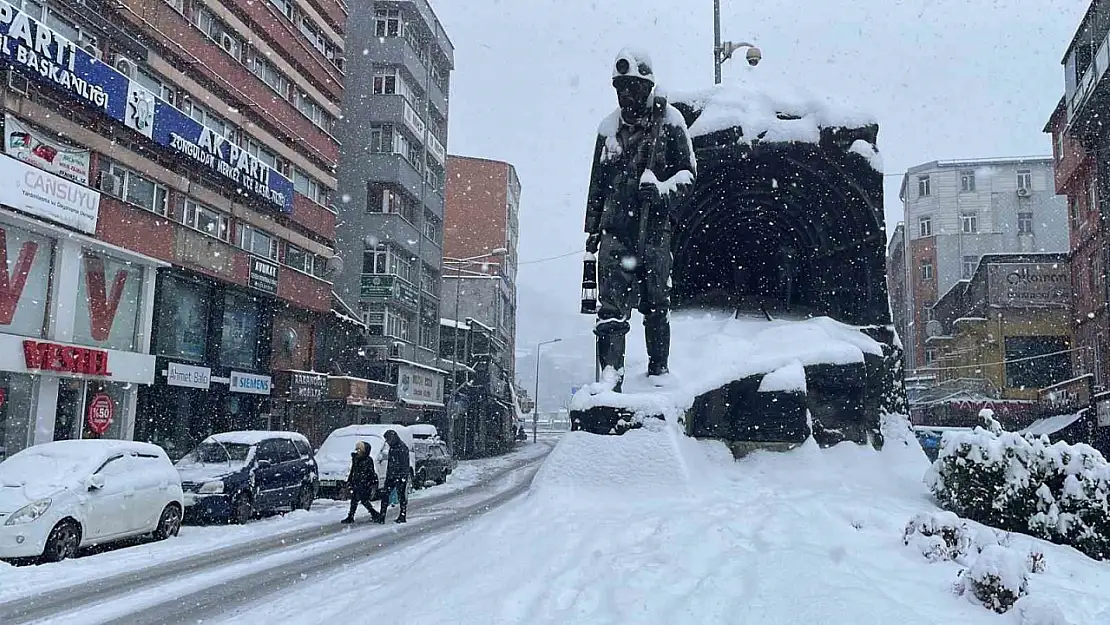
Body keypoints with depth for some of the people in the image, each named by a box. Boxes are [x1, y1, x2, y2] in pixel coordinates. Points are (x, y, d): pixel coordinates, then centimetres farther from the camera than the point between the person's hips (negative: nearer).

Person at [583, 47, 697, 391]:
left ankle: (658, 369, 17)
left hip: (654, 224, -2)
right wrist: (592, 227, 18)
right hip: (615, 225, 2)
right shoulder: (610, 127, 14)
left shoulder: (668, 120, 4)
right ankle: (611, 371, -12)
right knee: (611, 303, -9)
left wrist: (661, 188, -16)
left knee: (656, 302, 4)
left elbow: (688, 172, 4)